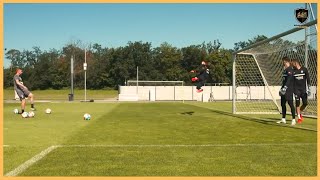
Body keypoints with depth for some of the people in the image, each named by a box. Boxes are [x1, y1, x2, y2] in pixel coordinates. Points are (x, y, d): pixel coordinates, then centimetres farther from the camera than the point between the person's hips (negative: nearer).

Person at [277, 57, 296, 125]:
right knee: (283, 104, 12)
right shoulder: (285, 69, 18)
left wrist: (285, 87, -31)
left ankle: (293, 119, -5)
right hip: (284, 90, 10)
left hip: (289, 90, -10)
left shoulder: (290, 69, -10)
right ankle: (283, 119, 20)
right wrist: (282, 88, 24)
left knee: (290, 103, -9)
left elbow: (289, 79, -23)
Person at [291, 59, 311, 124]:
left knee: (305, 103, -1)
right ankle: (299, 118, 2)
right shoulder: (293, 71, 3)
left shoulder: (304, 69, -1)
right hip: (296, 89, 0)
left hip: (303, 89, 0)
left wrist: (308, 88, -5)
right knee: (297, 103, -6)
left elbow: (308, 79, 0)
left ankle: (300, 113, 26)